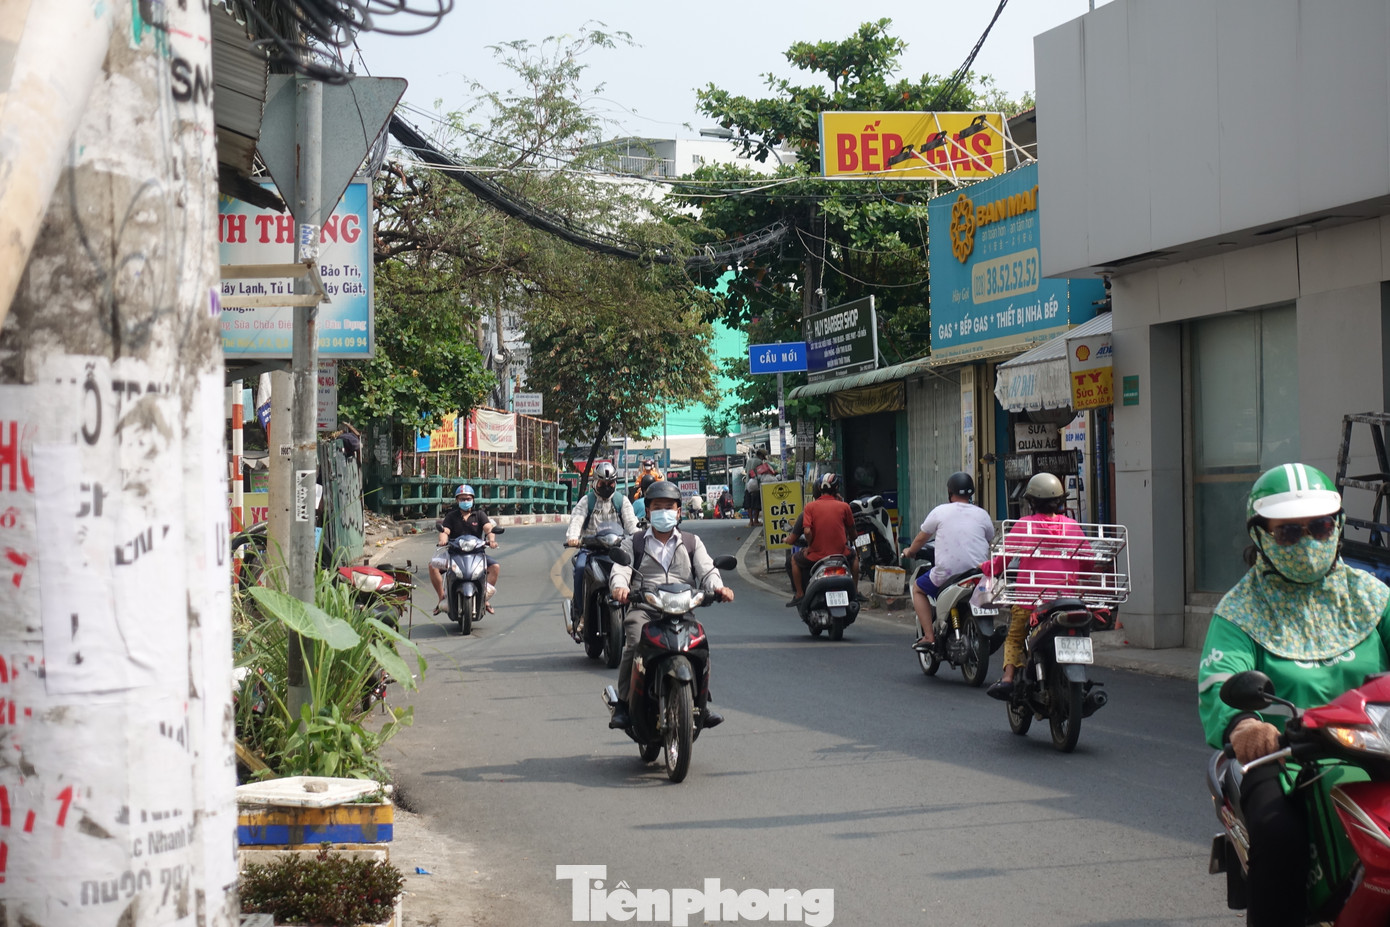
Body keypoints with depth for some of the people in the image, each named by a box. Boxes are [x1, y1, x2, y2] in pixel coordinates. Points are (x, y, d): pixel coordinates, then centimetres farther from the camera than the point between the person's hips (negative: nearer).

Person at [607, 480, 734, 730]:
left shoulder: (692, 543, 23)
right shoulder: (634, 543, 19)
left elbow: (707, 571, 8)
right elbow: (619, 570, 3)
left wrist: (718, 587, -17)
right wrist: (620, 587, -22)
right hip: (643, 609, -1)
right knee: (635, 643, -30)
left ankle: (702, 702, -11)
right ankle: (623, 704, -19)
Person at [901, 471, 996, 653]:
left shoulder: (940, 511, 2)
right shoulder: (982, 515, 7)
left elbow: (921, 538, 14)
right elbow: (990, 540, 22)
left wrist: (909, 552, 35)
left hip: (947, 573, -3)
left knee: (918, 589, 22)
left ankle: (929, 636, 9)